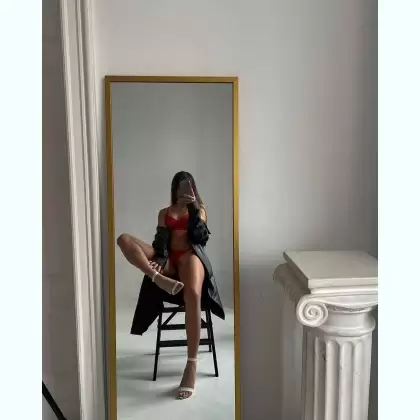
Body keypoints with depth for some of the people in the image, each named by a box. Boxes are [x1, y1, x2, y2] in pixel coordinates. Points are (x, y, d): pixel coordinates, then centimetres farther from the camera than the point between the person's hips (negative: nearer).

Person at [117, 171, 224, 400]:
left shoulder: (199, 209, 21)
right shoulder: (164, 213, 24)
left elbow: (200, 234, 1)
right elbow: (160, 240, 7)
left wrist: (194, 205, -8)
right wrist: (158, 261, -13)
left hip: (190, 255, -3)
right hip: (168, 259, 3)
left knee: (192, 294, -39)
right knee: (124, 239, -21)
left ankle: (191, 364, -35)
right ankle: (161, 278, -39)